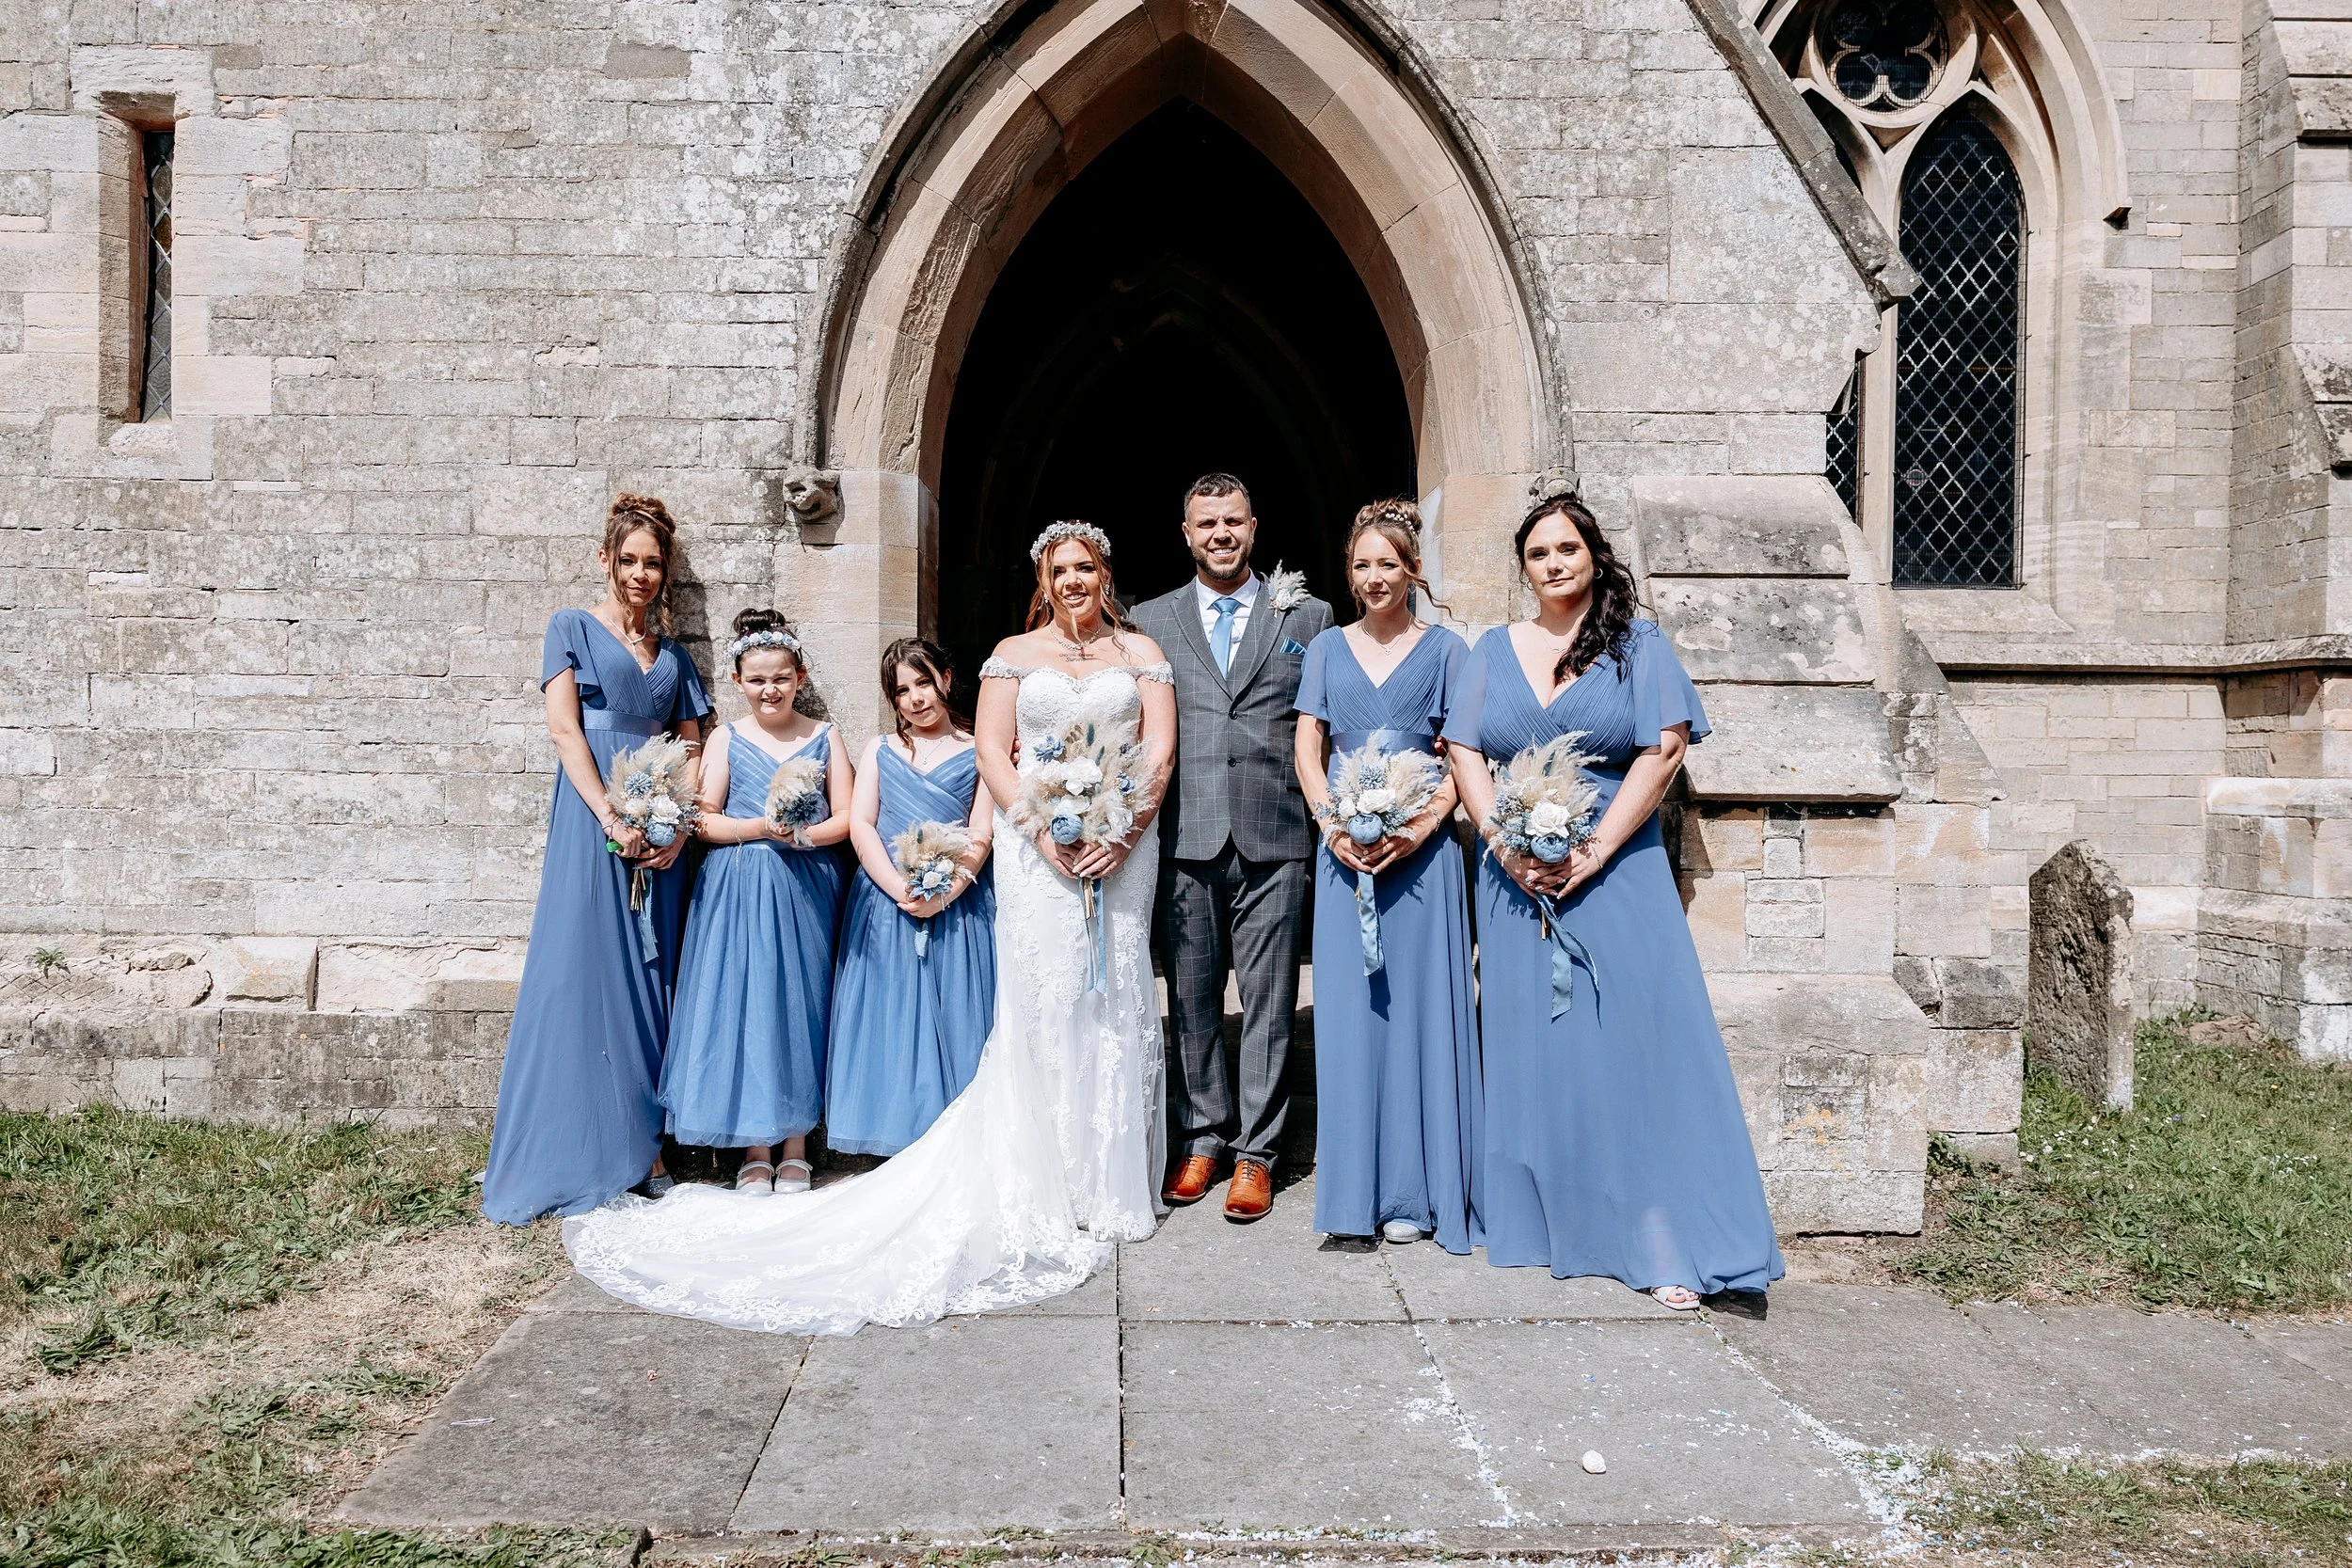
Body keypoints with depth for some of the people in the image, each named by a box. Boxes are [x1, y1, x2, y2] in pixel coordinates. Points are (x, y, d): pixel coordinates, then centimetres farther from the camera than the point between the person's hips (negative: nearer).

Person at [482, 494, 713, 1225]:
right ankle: (567, 1160, 1)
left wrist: (680, 828, -4)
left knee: (648, 983, 6)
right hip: (591, 822, -4)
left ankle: (641, 1149, 12)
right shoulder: (572, 629, 6)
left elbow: (694, 752, 13)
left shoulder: (673, 656, 18)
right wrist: (611, 818, -16)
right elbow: (564, 728, -5)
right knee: (579, 976, -5)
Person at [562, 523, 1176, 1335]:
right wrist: (1046, 829, -12)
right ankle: (1047, 1186, 4)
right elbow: (993, 754, 2)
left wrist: (1121, 828, -12)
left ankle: (1111, 1183, 12)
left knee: (1115, 997, 2)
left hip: (1121, 843, 1)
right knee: (1040, 1001, -4)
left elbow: (1160, 752, 3)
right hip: (1036, 847, -1)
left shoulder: (1142, 652, 11)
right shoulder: (1014, 653, 10)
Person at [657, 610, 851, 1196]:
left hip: (806, 889, 0)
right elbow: (705, 821, 0)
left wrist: (805, 835, -15)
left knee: (801, 1005, 1)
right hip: (738, 889, 0)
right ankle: (755, 1149, 7)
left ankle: (795, 1148, 11)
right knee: (742, 1005, -3)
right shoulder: (727, 739, 6)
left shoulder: (823, 736, 8)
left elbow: (846, 818, 4)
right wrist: (759, 828, -16)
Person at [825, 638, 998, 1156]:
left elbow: (980, 837, -2)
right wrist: (900, 890, -13)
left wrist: (942, 895, -17)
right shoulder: (879, 750, 13)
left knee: (952, 1022, -2)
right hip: (886, 906, 2)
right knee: (891, 1021, 1)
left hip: (957, 909, -2)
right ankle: (899, 1143, 7)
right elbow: (860, 826, 2)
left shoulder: (977, 753, 7)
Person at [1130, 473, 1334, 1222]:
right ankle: (1201, 1138, 22)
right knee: (1192, 999, 8)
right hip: (1185, 841, 1)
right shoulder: (1150, 620, 12)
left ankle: (1255, 1152, 12)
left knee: (1268, 1000, 2)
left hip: (1273, 839, -1)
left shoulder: (1307, 616, 9)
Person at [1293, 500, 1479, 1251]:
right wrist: (1333, 824, -9)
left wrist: (1421, 826, -14)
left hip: (1420, 849, -2)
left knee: (1418, 1007, -1)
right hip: (1343, 849, 2)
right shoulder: (1327, 648, 13)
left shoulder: (1445, 649, 6)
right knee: (1347, 1009, 2)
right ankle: (1355, 1190, 9)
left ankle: (1413, 1192, 8)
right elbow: (1307, 749, 7)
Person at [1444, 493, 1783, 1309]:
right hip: (1517, 875, 3)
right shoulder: (1494, 651, 12)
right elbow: (1465, 754, 5)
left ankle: (1669, 1247, 0)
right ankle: (1534, 1225, 16)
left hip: (1616, 870, -2)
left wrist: (1592, 851, -14)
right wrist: (1506, 845, -10)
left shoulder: (1639, 646, 5)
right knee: (1529, 1050, 5)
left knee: (1636, 1045, -5)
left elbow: (1663, 752, -5)